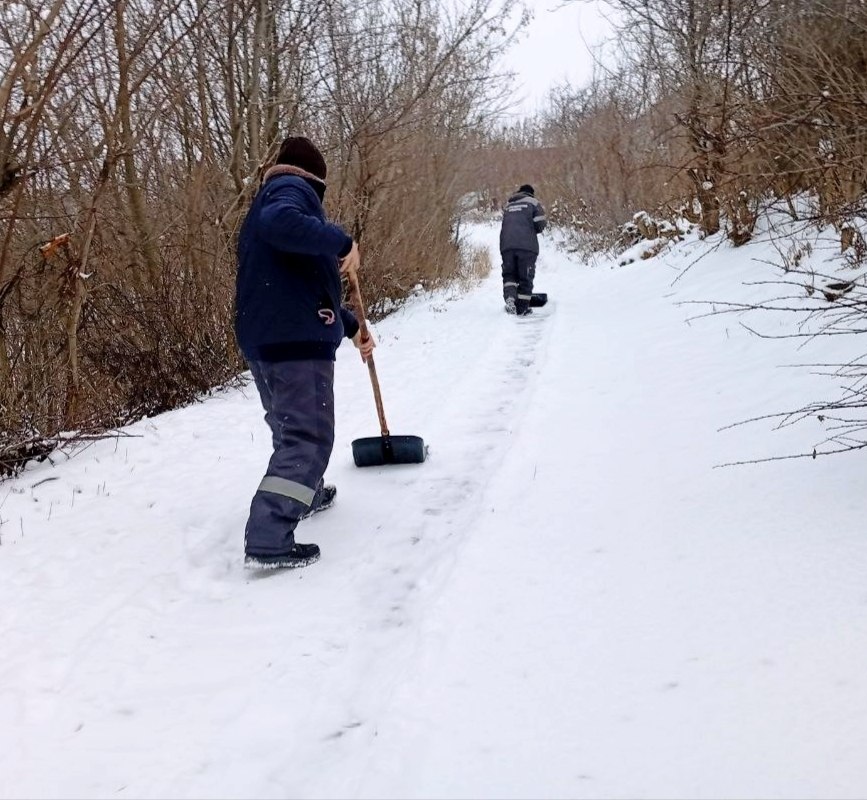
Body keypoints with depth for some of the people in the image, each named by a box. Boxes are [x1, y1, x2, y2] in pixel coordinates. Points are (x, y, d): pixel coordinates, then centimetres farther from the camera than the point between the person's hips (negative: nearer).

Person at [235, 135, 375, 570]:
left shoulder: (271, 195, 27)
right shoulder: (293, 188, -4)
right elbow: (279, 223, -31)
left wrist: (352, 327, 32)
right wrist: (342, 241, -23)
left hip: (264, 339, 10)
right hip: (295, 339, -10)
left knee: (292, 429, 26)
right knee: (308, 440, -9)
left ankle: (308, 495, 45)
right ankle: (267, 541, -15)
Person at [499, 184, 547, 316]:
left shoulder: (508, 205, 25)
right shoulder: (533, 202, 11)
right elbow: (541, 224, 1)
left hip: (506, 245, 3)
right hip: (527, 245, -3)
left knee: (509, 274, 9)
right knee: (526, 276, 3)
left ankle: (509, 297, -18)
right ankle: (522, 308, 2)